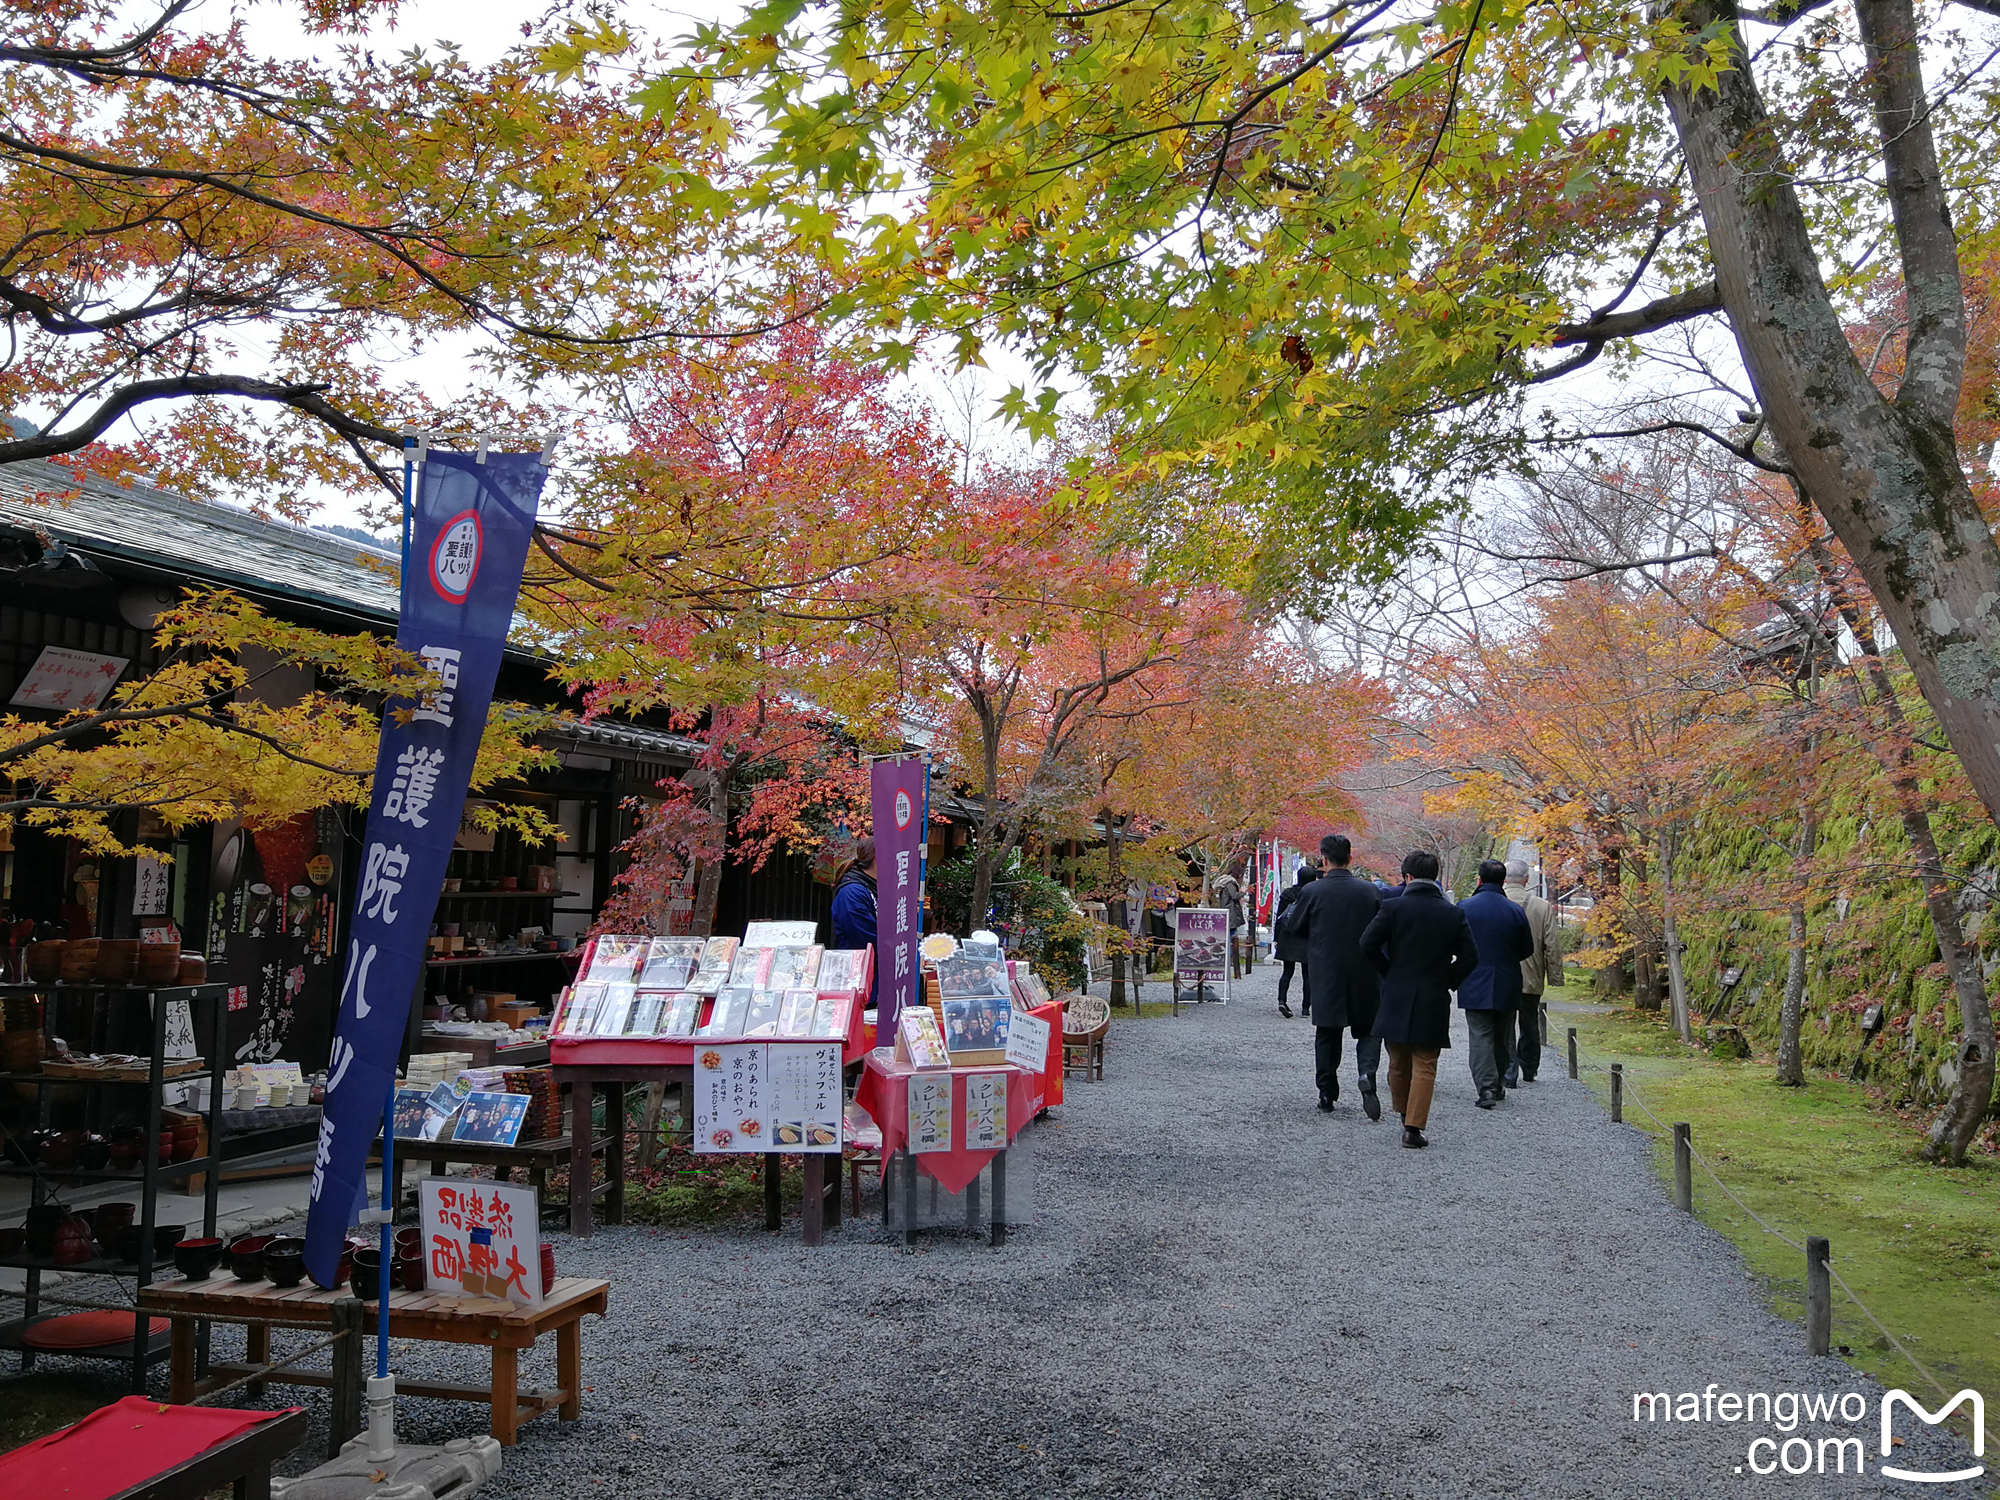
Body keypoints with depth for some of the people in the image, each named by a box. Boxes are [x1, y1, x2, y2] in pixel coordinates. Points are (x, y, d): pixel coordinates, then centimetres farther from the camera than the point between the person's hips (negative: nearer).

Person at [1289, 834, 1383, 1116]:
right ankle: (1367, 1072, -15)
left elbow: (1296, 927, 2)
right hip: (1363, 976, 1)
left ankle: (1327, 1096, 13)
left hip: (1325, 975, -1)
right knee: (1367, 1030, 12)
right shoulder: (1369, 891, -5)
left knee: (1327, 1035, 10)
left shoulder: (1312, 892, -10)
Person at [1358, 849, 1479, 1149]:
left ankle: (1403, 1113, 30)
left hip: (1397, 1000, 0)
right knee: (1424, 1067, 5)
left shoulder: (1392, 908, -7)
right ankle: (1414, 1127, 1)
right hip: (1434, 1001, 0)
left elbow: (1368, 946, -11)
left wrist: (1389, 972, 4)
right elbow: (1470, 957, -2)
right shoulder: (1454, 914, -2)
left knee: (1398, 1064, 16)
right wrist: (1448, 982, 11)